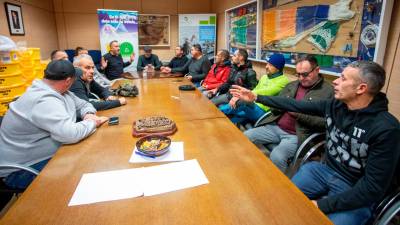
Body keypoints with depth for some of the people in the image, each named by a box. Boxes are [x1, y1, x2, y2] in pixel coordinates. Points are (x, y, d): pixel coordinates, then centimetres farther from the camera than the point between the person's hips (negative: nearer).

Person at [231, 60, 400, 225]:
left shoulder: (386, 129, -24)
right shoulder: (334, 105, -6)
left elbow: (373, 188, -23)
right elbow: (295, 105, 0)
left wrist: (322, 205, -25)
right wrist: (256, 98, 1)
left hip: (357, 196, -4)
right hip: (326, 171, 5)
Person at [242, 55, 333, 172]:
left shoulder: (328, 91, -3)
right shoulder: (291, 85, 15)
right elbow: (274, 107, 16)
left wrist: (299, 114, -17)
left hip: (297, 135, -6)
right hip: (275, 127, 6)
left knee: (276, 157, -31)